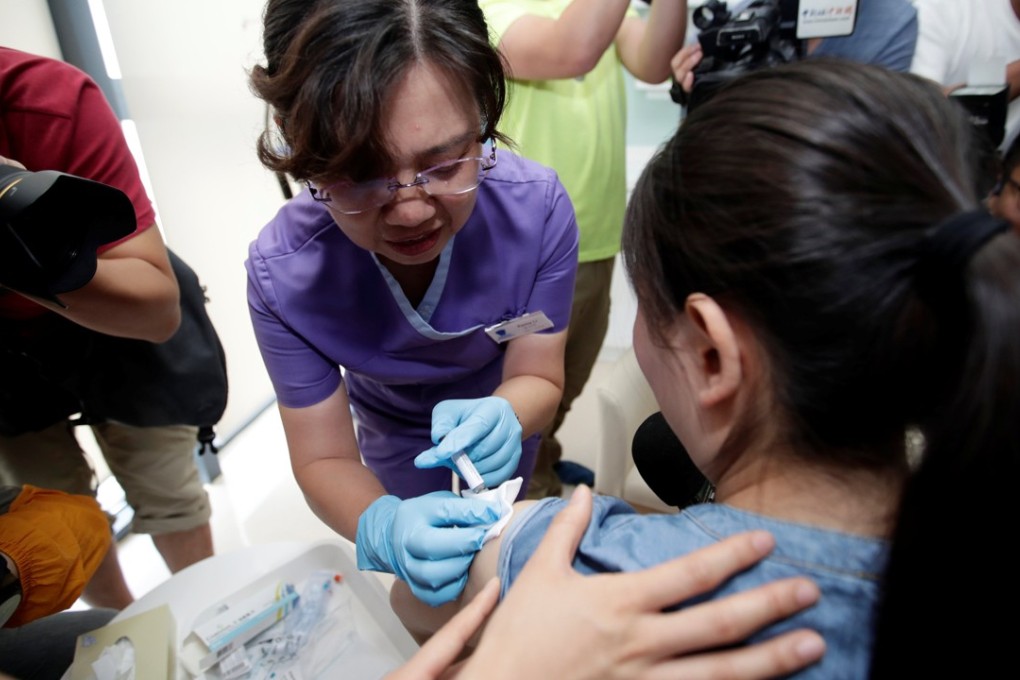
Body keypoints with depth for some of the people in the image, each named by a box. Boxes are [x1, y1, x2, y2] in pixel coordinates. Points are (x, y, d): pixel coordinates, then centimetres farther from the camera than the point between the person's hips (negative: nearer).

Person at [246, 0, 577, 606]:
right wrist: (384, 528, -49)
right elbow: (323, 459, -27)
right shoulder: (282, 272, -35)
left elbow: (537, 378, -24)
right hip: (401, 456, 0)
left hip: (501, 427, 1)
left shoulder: (537, 205, -36)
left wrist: (502, 417, -47)